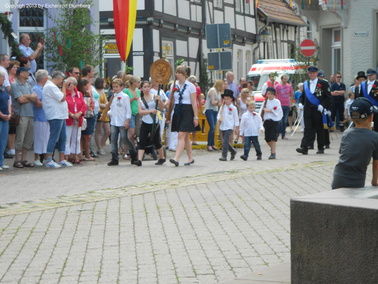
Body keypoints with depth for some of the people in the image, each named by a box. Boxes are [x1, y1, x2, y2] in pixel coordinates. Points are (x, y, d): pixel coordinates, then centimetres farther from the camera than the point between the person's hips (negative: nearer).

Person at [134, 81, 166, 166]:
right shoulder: (140, 100, 5)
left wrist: (160, 100, -27)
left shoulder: (154, 97, -2)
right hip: (145, 123, 2)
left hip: (154, 123, -2)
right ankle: (139, 160, -13)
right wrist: (151, 111, -20)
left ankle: (162, 158, 28)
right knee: (142, 142, -8)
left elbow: (162, 107, -8)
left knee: (156, 141, 8)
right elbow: (140, 111, -7)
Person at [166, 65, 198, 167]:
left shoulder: (190, 86, -5)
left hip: (187, 111, -6)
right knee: (186, 137, 12)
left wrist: (195, 117, -9)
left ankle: (176, 158, -22)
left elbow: (194, 103, -6)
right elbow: (171, 101, 14)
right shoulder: (174, 85, 10)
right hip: (177, 111, 6)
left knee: (181, 136, -14)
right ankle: (190, 158, 21)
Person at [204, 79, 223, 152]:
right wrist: (218, 102, 2)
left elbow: (219, 104, 7)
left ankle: (212, 144, 11)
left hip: (215, 111, 8)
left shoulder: (218, 92, 15)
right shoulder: (213, 90, -10)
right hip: (209, 110, -8)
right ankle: (209, 145, -12)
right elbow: (213, 102, -15)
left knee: (213, 128, 7)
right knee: (212, 127, -15)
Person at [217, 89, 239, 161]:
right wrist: (219, 119, -12)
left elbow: (236, 118, 2)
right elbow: (219, 115, 11)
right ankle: (233, 151, 33)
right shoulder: (222, 107, 9)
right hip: (223, 126, 5)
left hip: (229, 127, -5)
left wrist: (236, 127, 1)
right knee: (225, 141, 11)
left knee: (225, 141, -14)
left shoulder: (233, 108, -2)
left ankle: (224, 156, -13)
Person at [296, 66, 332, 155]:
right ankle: (304, 148, -14)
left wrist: (322, 105, -14)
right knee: (308, 129, -5)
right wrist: (301, 103, 6)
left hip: (318, 111, -3)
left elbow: (329, 97, -2)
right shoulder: (305, 84, 15)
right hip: (308, 111, 3)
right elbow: (303, 96, 24)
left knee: (320, 129, 6)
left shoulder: (323, 84, 0)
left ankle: (321, 148, 16)